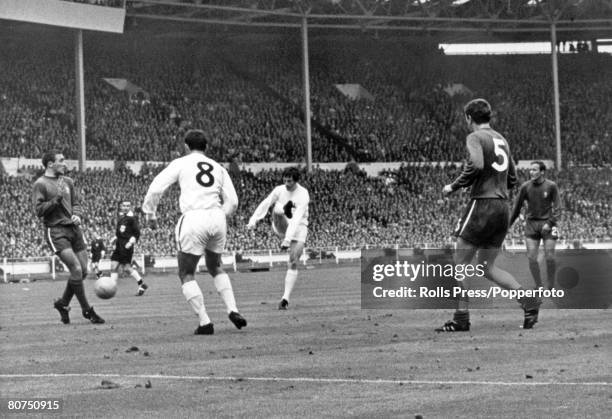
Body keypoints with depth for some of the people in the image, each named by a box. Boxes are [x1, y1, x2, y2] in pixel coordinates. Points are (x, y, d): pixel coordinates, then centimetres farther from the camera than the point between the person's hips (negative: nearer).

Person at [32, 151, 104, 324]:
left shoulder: (67, 181, 15)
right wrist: (57, 198, -19)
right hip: (55, 231, -7)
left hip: (74, 229, 7)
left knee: (83, 271, 6)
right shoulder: (40, 184, -5)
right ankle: (87, 310, -3)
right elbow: (39, 210, -10)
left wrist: (77, 214, 0)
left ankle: (63, 303, 26)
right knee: (76, 269, -14)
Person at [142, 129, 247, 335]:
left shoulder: (181, 163, 9)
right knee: (215, 267, 27)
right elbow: (232, 202, 13)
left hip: (193, 218, -4)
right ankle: (232, 309, 11)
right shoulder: (218, 168, 18)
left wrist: (149, 213, 10)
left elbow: (156, 187, -1)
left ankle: (205, 322, -3)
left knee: (186, 274, 9)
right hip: (217, 218, 4)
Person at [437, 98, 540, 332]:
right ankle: (528, 301, -3)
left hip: (482, 205, -8)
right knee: (487, 267, 13)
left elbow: (476, 165, -24)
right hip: (503, 208, 8)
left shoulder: (475, 138, -6)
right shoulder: (501, 140, 18)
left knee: (460, 263, 1)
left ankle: (461, 319, -1)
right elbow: (512, 179, 20)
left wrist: (454, 187, -12)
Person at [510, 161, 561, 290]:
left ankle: (551, 287, 7)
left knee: (549, 257, -7)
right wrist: (509, 224, 8)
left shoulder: (551, 186, -4)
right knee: (532, 258, -7)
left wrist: (549, 223, -13)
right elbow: (517, 207, 8)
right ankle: (539, 287, 5)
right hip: (531, 224, 2)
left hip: (547, 223, -2)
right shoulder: (525, 187, 0)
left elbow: (556, 207, -2)